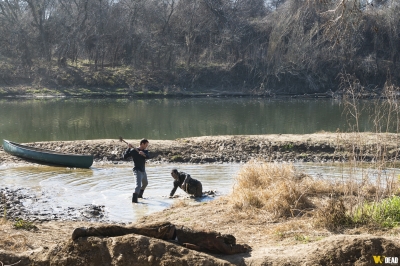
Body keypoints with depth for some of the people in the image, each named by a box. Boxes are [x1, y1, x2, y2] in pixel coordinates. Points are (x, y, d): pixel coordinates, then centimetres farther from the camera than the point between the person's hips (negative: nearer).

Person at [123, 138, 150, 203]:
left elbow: (147, 156, -16)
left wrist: (143, 154, -38)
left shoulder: (145, 151, 5)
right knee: (138, 185, -25)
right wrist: (129, 148, -28)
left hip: (143, 171, 8)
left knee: (145, 183, 28)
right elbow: (125, 156, -18)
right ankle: (134, 199, -32)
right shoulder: (133, 151, -11)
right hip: (137, 170, -8)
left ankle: (140, 195, 48)